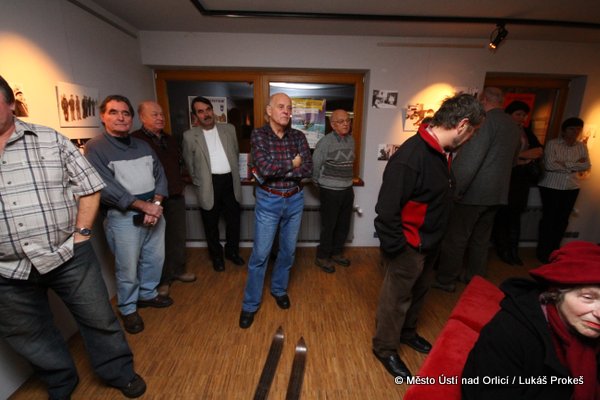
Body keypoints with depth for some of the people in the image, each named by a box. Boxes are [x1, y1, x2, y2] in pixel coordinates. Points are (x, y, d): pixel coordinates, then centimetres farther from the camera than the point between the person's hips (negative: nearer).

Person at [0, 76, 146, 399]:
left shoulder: (51, 140, 1)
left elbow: (89, 187, 2)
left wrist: (81, 234, -5)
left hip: (69, 257, -1)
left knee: (99, 319, 11)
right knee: (29, 336, 19)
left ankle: (120, 373, 35)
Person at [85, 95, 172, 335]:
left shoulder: (142, 145, 11)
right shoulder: (95, 148, -7)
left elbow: (159, 175, 7)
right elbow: (107, 188, -16)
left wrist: (156, 203, -10)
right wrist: (144, 206, -16)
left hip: (154, 211, 6)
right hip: (123, 217, -5)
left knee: (155, 258, 15)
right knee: (128, 268, 5)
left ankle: (147, 294, 38)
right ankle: (128, 309, 27)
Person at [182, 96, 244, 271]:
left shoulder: (229, 129, 4)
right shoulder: (190, 136, -4)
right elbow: (190, 164, 5)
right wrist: (198, 184, 6)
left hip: (230, 181, 3)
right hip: (209, 184, -2)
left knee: (234, 219, 13)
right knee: (211, 224, 11)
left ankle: (232, 251, 35)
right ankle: (216, 255, 31)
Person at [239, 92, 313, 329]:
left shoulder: (298, 137, 0)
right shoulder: (258, 135, -8)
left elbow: (308, 169, -11)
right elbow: (265, 168, -23)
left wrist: (276, 171, -18)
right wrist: (292, 163, -12)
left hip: (295, 200, 4)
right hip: (268, 201, -3)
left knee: (288, 250, 16)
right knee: (260, 254, 4)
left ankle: (279, 289, 40)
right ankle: (250, 304, 22)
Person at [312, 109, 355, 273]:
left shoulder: (351, 139, 5)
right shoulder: (326, 141, -16)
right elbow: (314, 165, -11)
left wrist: (347, 180, 13)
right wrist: (320, 183, 1)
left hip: (348, 189, 7)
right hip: (330, 191, -6)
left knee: (344, 225, 15)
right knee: (328, 226, 4)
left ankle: (336, 253, 35)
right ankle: (322, 257, 22)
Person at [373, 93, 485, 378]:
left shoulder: (443, 153, 2)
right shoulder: (411, 156, -28)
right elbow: (387, 209, -27)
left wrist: (433, 240, 14)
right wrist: (395, 248, -20)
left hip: (428, 244, 9)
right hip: (409, 247, -9)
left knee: (418, 291, 26)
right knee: (397, 298, 10)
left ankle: (407, 332, 51)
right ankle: (385, 348, 34)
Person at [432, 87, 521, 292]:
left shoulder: (486, 120, -14)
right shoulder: (514, 126, 12)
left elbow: (470, 159, -23)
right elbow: (511, 160, 21)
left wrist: (453, 190, -20)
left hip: (473, 192, -8)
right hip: (496, 193, 8)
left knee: (455, 238, 2)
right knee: (481, 238, 18)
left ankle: (446, 280, 13)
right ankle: (475, 278, 30)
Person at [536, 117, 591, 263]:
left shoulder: (582, 146, 9)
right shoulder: (552, 144, -6)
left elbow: (587, 165, -3)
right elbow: (549, 165, -18)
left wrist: (565, 164, -14)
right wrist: (575, 165, -8)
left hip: (572, 188, 5)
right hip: (551, 187, -5)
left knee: (563, 220, 10)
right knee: (549, 218, -1)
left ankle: (554, 250, 23)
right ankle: (542, 251, 9)